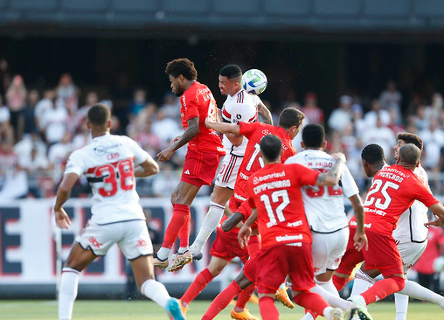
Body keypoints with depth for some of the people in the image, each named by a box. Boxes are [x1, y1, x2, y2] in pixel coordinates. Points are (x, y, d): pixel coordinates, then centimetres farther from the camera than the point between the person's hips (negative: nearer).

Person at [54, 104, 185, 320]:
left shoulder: (81, 155, -5)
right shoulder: (126, 143, 6)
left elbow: (65, 187, -17)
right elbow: (153, 168, 19)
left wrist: (58, 208, 3)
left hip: (104, 222, -2)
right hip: (134, 219, 2)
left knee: (71, 268, 20)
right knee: (147, 283, 2)